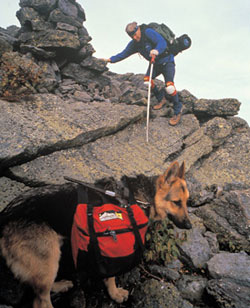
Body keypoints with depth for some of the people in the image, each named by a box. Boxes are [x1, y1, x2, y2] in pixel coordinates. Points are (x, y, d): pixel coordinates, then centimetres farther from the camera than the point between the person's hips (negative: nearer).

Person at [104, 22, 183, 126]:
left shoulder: (148, 32, -21)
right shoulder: (134, 44, 0)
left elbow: (162, 42, -32)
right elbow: (124, 54, 8)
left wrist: (156, 51, -52)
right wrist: (111, 59, 1)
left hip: (167, 61, -7)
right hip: (155, 63, 7)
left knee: (169, 87, -25)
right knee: (147, 80, -20)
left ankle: (177, 111, -6)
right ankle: (161, 99, 6)